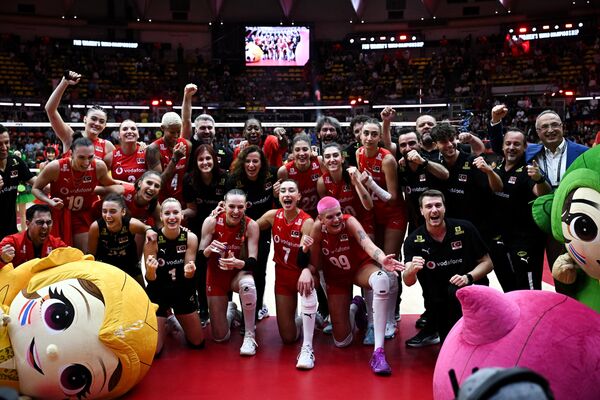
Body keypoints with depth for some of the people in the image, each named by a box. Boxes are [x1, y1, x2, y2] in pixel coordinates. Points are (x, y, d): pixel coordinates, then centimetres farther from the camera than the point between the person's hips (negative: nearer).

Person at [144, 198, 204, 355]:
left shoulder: (190, 238, -14)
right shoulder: (152, 240, -19)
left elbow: (188, 275, -10)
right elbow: (150, 279, -15)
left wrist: (189, 272, -34)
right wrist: (151, 271, -38)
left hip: (183, 291, 2)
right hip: (158, 293, -2)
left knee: (197, 343, 14)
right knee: (153, 350, -2)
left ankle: (176, 318, 41)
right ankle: (164, 322, 29)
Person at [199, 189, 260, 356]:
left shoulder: (251, 225, -17)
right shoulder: (211, 222, -16)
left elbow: (253, 261, -20)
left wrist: (238, 263, -42)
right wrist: (209, 250, -34)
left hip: (239, 274, -1)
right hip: (216, 275, 1)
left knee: (248, 284, -41)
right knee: (220, 337, 1)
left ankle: (249, 336, -21)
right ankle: (230, 310, 36)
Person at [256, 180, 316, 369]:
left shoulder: (307, 222, -20)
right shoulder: (272, 215, -9)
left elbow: (308, 259, -28)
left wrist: (307, 271, -50)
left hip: (301, 272, -3)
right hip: (282, 275, 3)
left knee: (308, 288, -42)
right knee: (288, 338, 2)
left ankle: (307, 348, -34)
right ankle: (294, 315, 39)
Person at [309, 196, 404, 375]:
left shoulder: (349, 222, -26)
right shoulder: (317, 229, -20)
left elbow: (368, 244, -47)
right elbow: (316, 264, -8)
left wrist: (382, 259, -64)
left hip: (361, 268, -2)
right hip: (337, 277, 2)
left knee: (381, 279, -42)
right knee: (341, 341, -1)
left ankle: (378, 352, -36)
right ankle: (354, 308, 37)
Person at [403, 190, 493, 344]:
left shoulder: (464, 229, -11)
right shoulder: (413, 240, -9)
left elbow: (487, 263, -3)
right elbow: (408, 282, -18)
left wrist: (468, 277, -22)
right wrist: (412, 270, -41)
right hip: (439, 298, 2)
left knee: (456, 291, -32)